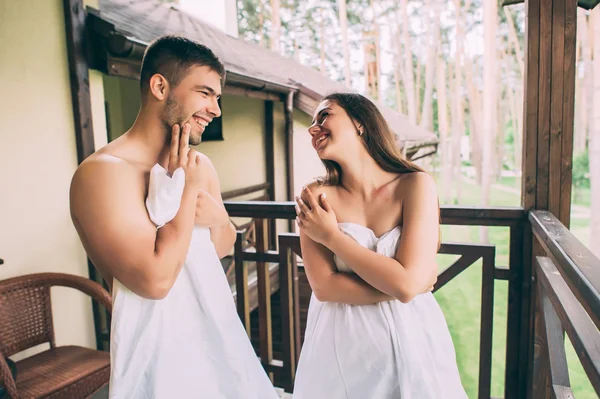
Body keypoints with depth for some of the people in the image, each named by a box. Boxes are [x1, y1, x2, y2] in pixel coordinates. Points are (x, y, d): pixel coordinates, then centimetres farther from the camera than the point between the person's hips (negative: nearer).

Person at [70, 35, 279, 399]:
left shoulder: (201, 165, 3)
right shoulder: (103, 172, -20)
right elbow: (155, 280, -26)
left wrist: (218, 217, -9)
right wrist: (187, 191, -18)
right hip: (161, 348, -7)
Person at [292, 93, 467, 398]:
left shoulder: (415, 185, -14)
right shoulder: (316, 196, -10)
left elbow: (408, 283, -22)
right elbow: (324, 287, -15)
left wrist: (331, 236, -17)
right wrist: (400, 284, -18)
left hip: (410, 338, 0)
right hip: (341, 344, 1)